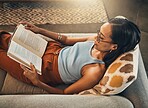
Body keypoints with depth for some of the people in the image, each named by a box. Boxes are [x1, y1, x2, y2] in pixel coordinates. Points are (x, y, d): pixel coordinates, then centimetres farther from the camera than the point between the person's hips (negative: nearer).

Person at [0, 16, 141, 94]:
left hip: (47, 69, -5)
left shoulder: (96, 71, -35)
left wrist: (37, 82, -32)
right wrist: (40, 30, -2)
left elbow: (65, 93, -23)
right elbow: (67, 40, 0)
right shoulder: (97, 41, -16)